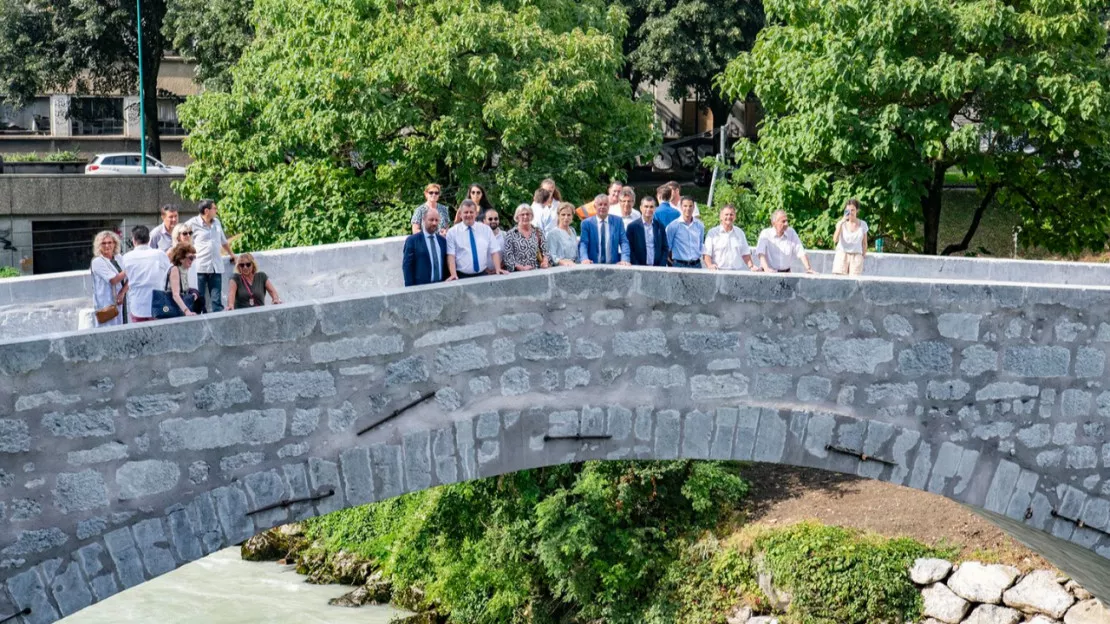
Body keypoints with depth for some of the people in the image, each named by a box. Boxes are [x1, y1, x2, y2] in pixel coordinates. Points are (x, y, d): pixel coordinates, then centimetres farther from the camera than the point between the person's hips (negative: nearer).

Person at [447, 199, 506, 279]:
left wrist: (498, 269, -11)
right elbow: (451, 256, -7)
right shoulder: (452, 232, 1)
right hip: (462, 277, -2)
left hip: (482, 275, 2)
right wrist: (453, 275, -21)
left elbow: (494, 251, 4)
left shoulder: (486, 229, 8)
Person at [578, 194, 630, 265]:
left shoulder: (617, 221, 9)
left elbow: (624, 242, 4)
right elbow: (583, 244, -3)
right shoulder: (586, 223, 5)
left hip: (613, 265, 1)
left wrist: (624, 260, -13)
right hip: (593, 265, -1)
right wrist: (585, 259, -23)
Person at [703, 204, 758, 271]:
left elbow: (745, 254, 19)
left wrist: (751, 266, 2)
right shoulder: (712, 233, 4)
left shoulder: (740, 233, 16)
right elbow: (706, 254, -2)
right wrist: (710, 265, -20)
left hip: (737, 272, 3)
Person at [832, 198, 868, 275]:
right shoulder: (841, 223, 0)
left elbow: (864, 243, 12)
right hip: (842, 255, -1)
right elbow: (835, 240, -15)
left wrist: (864, 256, 9)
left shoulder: (863, 224, 5)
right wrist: (841, 223, -19)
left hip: (856, 256, 1)